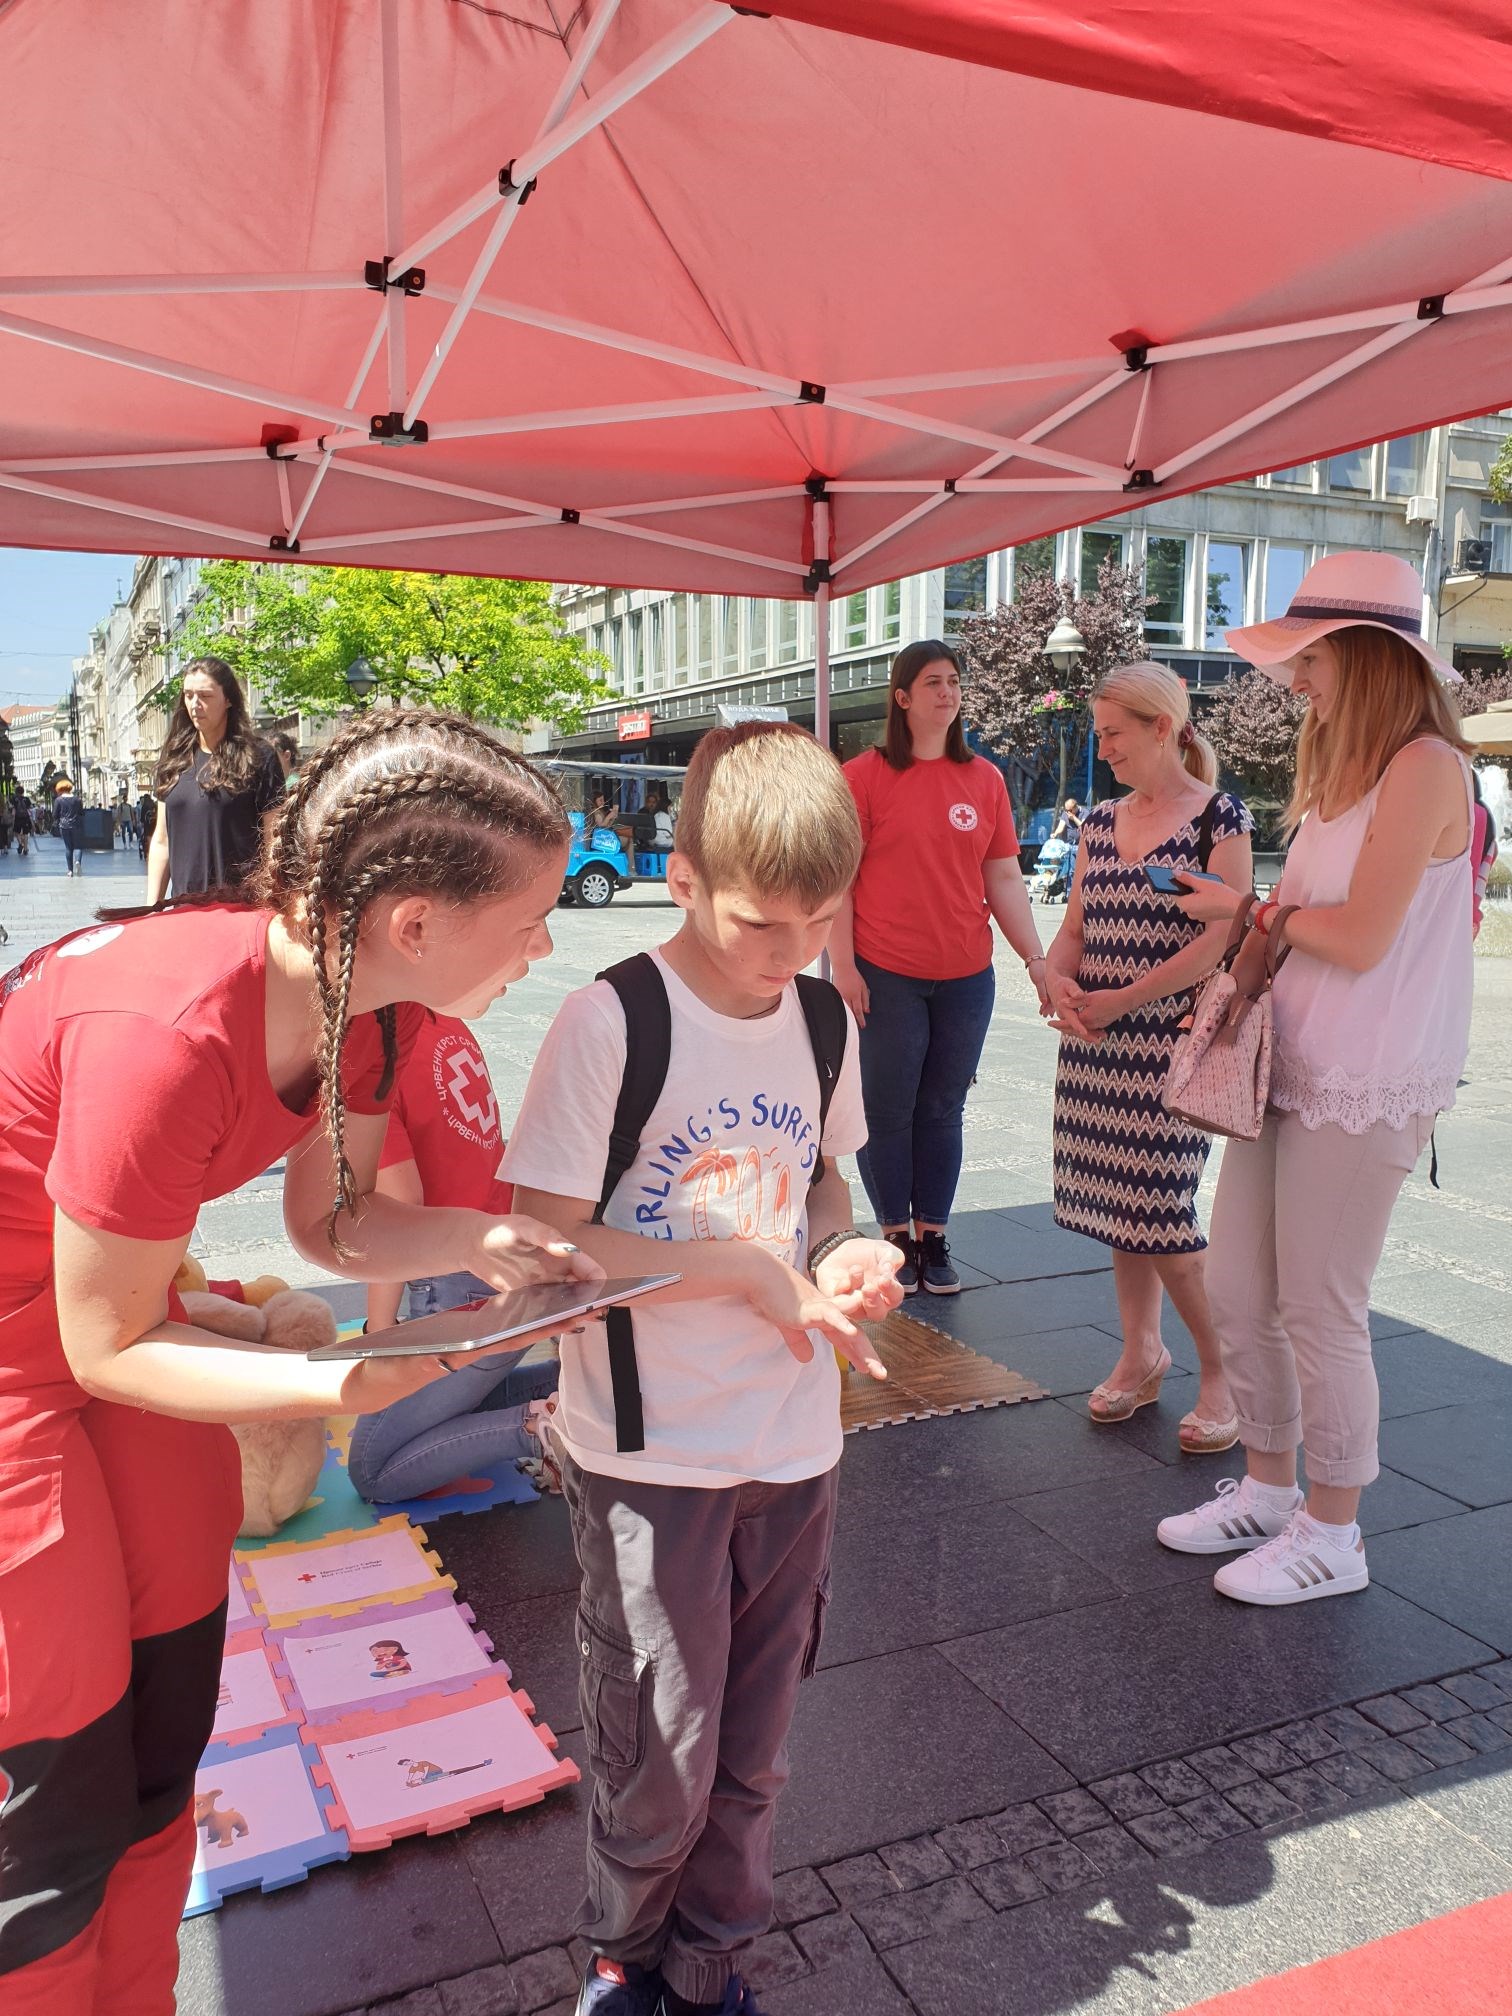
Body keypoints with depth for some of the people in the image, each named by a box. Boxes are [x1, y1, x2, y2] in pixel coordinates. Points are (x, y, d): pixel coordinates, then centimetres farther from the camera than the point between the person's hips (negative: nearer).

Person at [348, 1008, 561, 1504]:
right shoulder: (445, 1023, 4)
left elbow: (398, 1207, -21)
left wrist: (380, 1333, -10)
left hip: (462, 1292, -8)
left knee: (372, 1472, 8)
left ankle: (535, 1427, -5)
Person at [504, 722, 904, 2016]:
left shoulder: (826, 1021, 1)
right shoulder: (609, 1024, -17)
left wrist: (842, 1251, -6)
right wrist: (744, 1268, -19)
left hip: (792, 1444, 5)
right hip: (649, 1455, -4)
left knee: (752, 1751, 18)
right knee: (663, 1751, 10)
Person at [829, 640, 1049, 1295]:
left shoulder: (985, 779, 7)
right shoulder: (864, 775, -3)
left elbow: (1003, 879, 9)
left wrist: (1036, 958, 2)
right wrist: (843, 965, -11)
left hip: (966, 976, 4)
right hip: (885, 974, -3)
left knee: (943, 1110, 11)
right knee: (888, 1110, 5)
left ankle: (933, 1236, 23)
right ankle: (896, 1235, 21)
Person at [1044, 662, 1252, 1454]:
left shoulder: (1219, 817, -6)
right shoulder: (1100, 820, 12)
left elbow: (1219, 939, -14)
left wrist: (1122, 1000, -17)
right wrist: (1059, 982, -8)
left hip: (1170, 1040, -6)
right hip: (1095, 1040, 6)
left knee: (1159, 1218, -7)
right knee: (1116, 1204, 12)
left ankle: (1222, 1372, 13)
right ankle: (1140, 1353, 29)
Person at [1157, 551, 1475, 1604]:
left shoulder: (1425, 767, -14)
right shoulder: (1344, 770, 15)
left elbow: (1360, 938, -19)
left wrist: (1253, 913, -4)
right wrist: (1241, 984, -3)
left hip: (1364, 1086, -9)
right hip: (1288, 1067, 9)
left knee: (1320, 1316, 2)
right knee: (1238, 1294, 14)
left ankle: (1332, 1538, 21)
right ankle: (1268, 1492, 32)